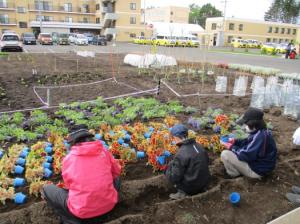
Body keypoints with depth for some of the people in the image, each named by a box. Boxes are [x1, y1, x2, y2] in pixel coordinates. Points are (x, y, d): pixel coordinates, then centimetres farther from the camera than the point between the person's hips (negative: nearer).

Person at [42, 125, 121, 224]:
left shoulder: (68, 158, -5)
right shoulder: (104, 151, -2)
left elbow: (68, 184, 9)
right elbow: (116, 172, 13)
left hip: (81, 210, -3)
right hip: (108, 204, 4)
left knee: (46, 189, 15)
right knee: (116, 179, 32)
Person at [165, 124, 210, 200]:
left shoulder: (181, 154, -25)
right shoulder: (199, 146, -3)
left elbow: (174, 178, -21)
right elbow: (206, 161, 14)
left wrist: (169, 166, 0)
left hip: (191, 187, -7)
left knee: (168, 170, 6)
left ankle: (182, 192, 5)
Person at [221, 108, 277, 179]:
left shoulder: (260, 136, -31)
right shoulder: (260, 132, 1)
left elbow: (246, 155, -29)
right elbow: (248, 143, 15)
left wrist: (232, 147, -15)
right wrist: (234, 142, 1)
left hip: (257, 170, -10)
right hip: (258, 163, 11)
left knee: (225, 154, -17)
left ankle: (235, 175, 3)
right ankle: (237, 172, 13)